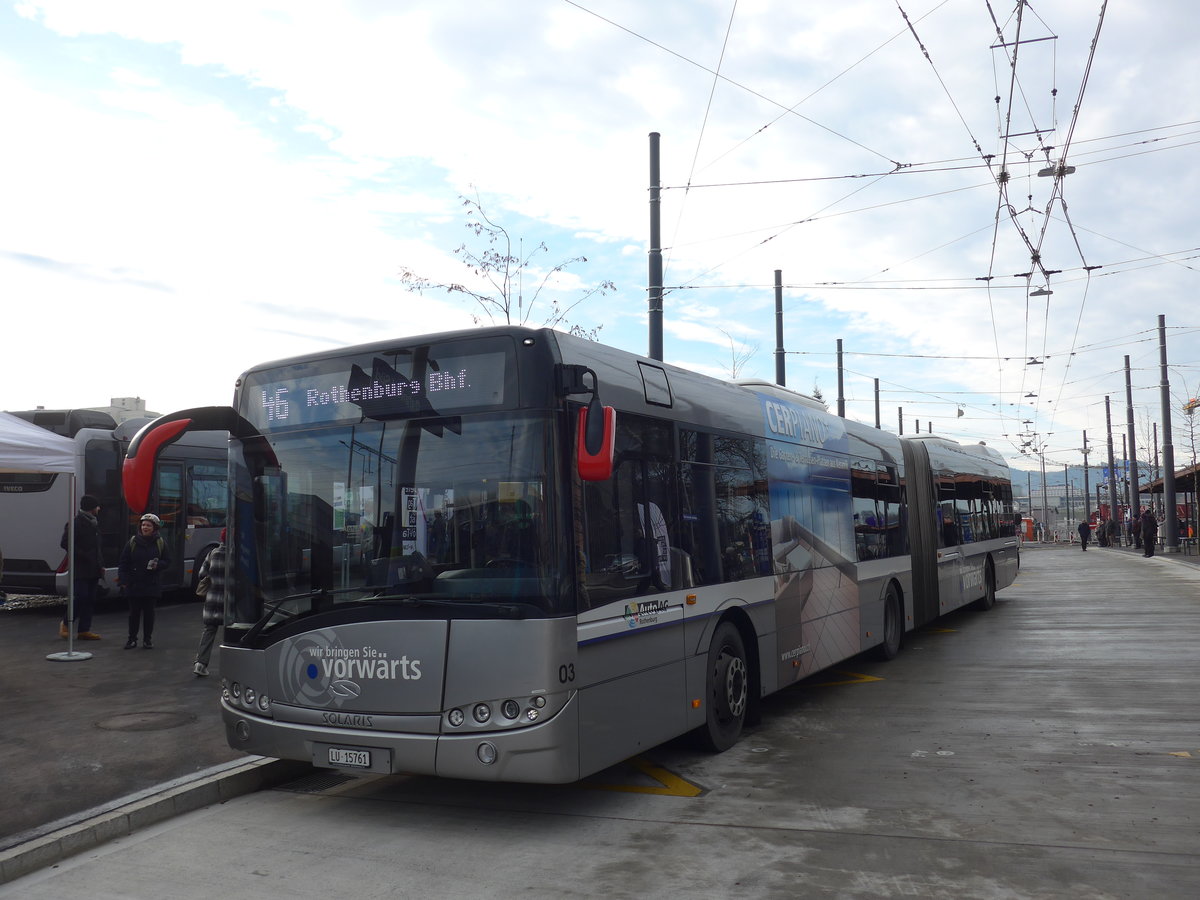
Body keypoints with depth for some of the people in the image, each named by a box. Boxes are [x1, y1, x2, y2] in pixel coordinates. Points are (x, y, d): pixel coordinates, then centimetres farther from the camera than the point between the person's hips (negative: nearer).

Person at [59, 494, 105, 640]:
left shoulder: (94, 523, 16)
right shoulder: (76, 523, -9)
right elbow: (65, 543, -14)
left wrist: (101, 564, 13)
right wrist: (83, 556, -16)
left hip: (93, 569, 8)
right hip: (81, 569, -8)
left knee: (90, 601, 6)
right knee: (81, 598, -8)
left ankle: (83, 631, 10)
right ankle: (65, 624, 13)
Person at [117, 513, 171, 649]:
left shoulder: (160, 543, 3)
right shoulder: (133, 542, 1)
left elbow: (167, 561, 7)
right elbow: (123, 563, 3)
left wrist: (158, 565, -14)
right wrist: (123, 580, -5)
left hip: (152, 585, 0)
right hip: (134, 585, 0)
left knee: (149, 612, 6)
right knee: (134, 612, 5)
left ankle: (148, 639, 16)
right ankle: (132, 639, 15)